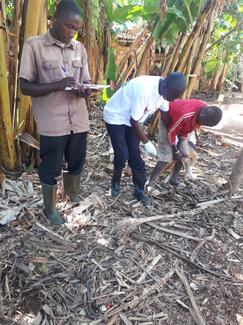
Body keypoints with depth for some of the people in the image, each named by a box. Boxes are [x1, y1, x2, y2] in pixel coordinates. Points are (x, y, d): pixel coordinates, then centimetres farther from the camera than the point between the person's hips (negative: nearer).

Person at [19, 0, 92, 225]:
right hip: (52, 123, -4)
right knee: (50, 168, 9)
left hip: (79, 120, 5)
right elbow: (25, 87, -9)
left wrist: (85, 90, -12)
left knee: (77, 162, 19)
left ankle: (72, 192, 47)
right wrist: (59, 85, -22)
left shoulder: (79, 48, 8)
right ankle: (49, 208, 31)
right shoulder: (34, 45, -6)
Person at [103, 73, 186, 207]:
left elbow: (165, 113, 8)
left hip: (131, 119, 7)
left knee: (135, 155, 4)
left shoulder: (164, 90, -11)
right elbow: (134, 121, -28)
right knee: (122, 155, -10)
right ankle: (115, 183, 18)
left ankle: (139, 191, 15)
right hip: (115, 117, -7)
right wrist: (146, 142, -19)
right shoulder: (144, 89, -37)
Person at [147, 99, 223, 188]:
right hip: (167, 122, -7)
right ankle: (150, 183, -5)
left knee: (184, 153, 2)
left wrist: (183, 141, -3)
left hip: (183, 126, 7)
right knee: (166, 157, -14)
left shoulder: (206, 112, -20)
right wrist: (175, 151, -15)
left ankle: (173, 179, 18)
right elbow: (171, 132, -26)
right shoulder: (185, 116, -43)